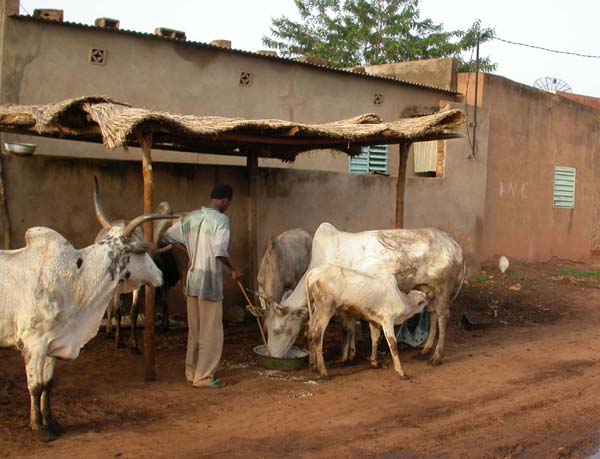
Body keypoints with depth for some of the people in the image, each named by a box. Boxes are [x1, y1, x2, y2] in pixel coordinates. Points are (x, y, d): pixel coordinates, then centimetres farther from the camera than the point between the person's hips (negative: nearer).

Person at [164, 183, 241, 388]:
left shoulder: (192, 216, 8)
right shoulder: (220, 219, -13)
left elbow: (169, 235, 14)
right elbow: (220, 251, -24)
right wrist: (233, 270, -9)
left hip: (192, 279, 7)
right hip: (210, 279, -7)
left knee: (194, 329, 17)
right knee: (211, 331, 2)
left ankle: (191, 372, 26)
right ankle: (204, 377, 5)